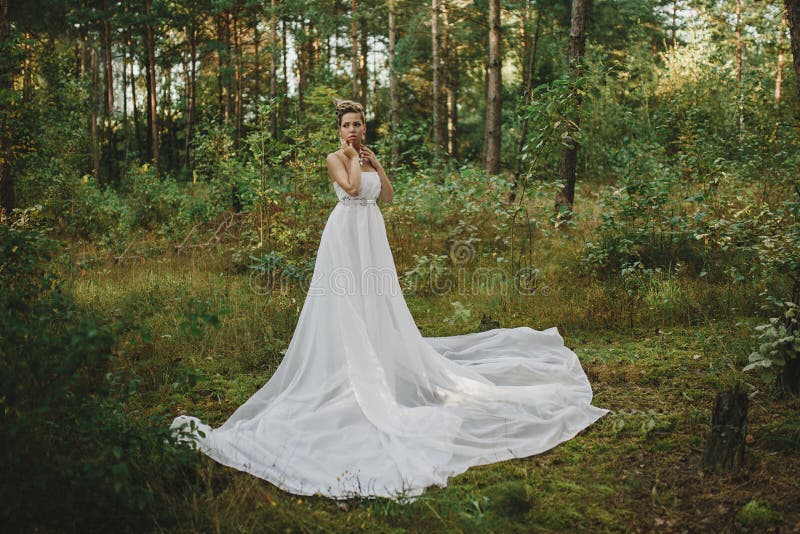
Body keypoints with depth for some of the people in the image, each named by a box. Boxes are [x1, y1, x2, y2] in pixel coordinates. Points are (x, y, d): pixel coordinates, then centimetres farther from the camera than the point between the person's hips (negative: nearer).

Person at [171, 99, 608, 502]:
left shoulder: (370, 159, 15)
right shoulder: (337, 159, -6)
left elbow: (388, 196, 11)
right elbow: (352, 187, -23)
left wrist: (375, 162, 5)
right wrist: (354, 157, -10)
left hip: (373, 239, 7)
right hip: (345, 238, -7)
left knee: (376, 307, 13)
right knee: (345, 309, -4)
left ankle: (380, 365, 25)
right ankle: (347, 369, 2)